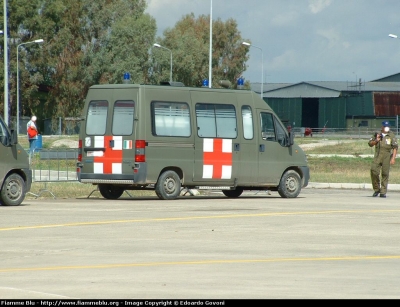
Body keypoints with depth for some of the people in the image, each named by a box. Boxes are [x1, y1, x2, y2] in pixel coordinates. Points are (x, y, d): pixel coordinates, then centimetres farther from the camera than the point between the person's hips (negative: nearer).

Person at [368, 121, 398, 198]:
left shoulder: (391, 136, 3)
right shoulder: (377, 134, 12)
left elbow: (395, 147, -2)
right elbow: (370, 144, 16)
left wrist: (393, 158, -12)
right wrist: (376, 141, -4)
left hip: (387, 157, -2)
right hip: (377, 156, 2)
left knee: (385, 173, -4)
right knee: (374, 171, -9)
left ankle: (383, 192, 3)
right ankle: (376, 189, 7)